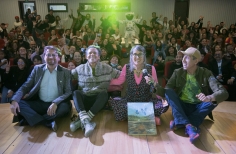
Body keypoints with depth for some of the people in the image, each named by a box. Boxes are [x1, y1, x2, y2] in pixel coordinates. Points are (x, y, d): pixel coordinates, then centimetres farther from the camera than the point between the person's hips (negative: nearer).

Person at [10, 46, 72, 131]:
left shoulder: (66, 72, -1)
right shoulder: (37, 69, 7)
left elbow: (68, 92, -7)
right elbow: (25, 86, 3)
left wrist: (55, 103, -25)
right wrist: (14, 100, -16)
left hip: (56, 105, -2)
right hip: (39, 104, 3)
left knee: (65, 106, -33)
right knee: (19, 103, -19)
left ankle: (30, 119, -20)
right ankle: (48, 123, -28)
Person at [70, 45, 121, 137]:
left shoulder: (106, 68, 4)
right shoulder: (80, 68, 6)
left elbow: (121, 76, 5)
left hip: (99, 99, 0)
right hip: (83, 99, 1)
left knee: (104, 94, -31)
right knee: (76, 93, -28)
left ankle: (81, 121, -34)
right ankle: (86, 122, -44)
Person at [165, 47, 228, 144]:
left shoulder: (206, 73, -8)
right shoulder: (178, 72, -3)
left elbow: (223, 93, -20)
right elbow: (166, 90, -10)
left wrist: (209, 98, -42)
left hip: (198, 108, 0)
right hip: (181, 106, 1)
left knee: (214, 100, -28)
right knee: (168, 92, -25)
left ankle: (179, 122, -33)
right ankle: (189, 125, -38)